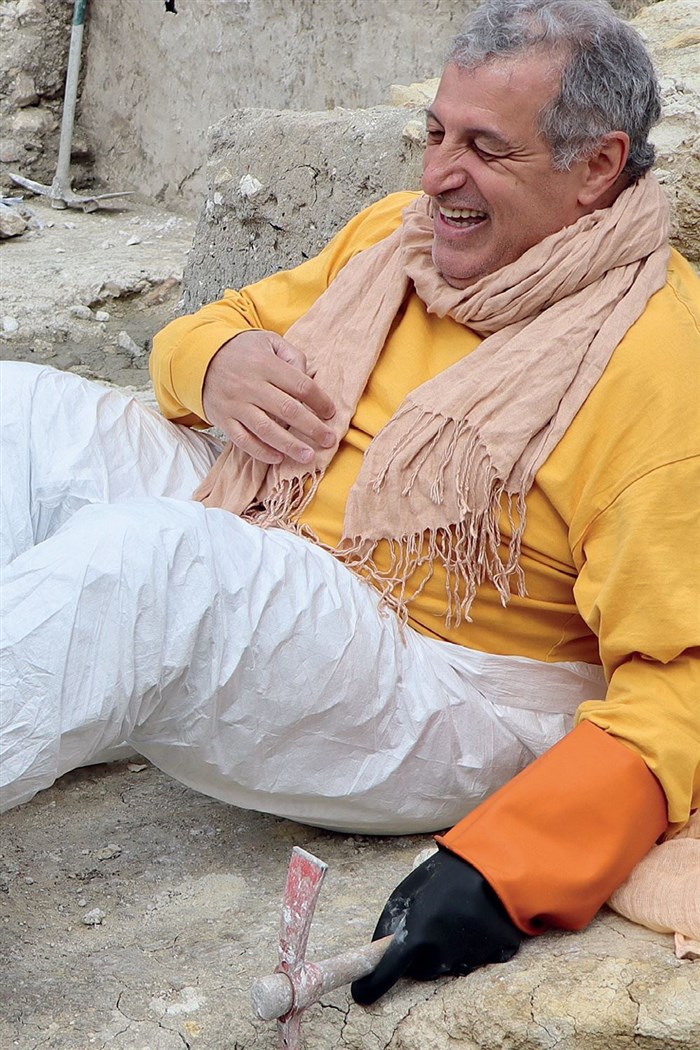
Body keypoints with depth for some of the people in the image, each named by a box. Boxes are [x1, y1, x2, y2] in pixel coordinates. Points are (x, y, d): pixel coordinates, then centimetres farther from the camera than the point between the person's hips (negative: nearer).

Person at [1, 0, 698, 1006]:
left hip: (445, 705, -8)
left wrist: (503, 871, -31)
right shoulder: (397, 231, 7)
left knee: (130, 555, -34)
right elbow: (221, 325, 19)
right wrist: (218, 364, -7)